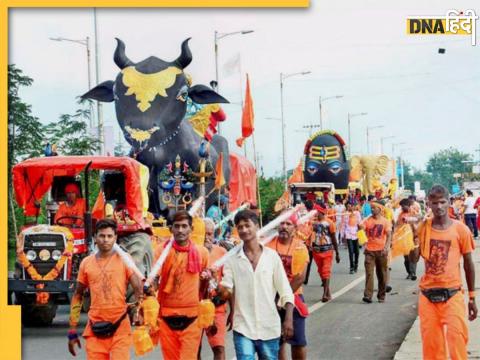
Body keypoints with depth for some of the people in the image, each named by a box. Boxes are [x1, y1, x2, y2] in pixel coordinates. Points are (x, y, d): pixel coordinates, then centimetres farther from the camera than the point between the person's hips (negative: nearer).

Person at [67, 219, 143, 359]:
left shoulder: (124, 260, 0)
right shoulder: (86, 263, 7)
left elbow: (139, 290, -4)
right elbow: (78, 296, 13)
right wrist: (72, 330, 9)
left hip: (120, 328, -2)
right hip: (95, 329, 2)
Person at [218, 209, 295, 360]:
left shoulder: (272, 256, 0)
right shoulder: (232, 259, 0)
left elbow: (285, 291, 1)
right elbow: (226, 292, -4)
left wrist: (288, 319, -8)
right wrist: (220, 288, -26)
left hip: (269, 327, 1)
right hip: (243, 328, -1)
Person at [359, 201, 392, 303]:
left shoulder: (385, 221, 2)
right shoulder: (367, 220, 6)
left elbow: (389, 235, -4)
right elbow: (361, 229, -4)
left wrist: (386, 247, -19)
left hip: (381, 250, 0)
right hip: (369, 250, 0)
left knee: (382, 274, 7)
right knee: (369, 273, -9)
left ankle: (381, 296, 19)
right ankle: (368, 295, -14)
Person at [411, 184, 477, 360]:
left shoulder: (460, 229, -2)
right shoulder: (423, 227, 3)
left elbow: (468, 264, 4)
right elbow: (414, 259, -3)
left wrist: (472, 298, 5)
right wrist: (415, 236, -15)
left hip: (452, 294, -2)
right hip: (427, 295, 2)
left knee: (457, 343, -9)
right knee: (431, 344, 6)